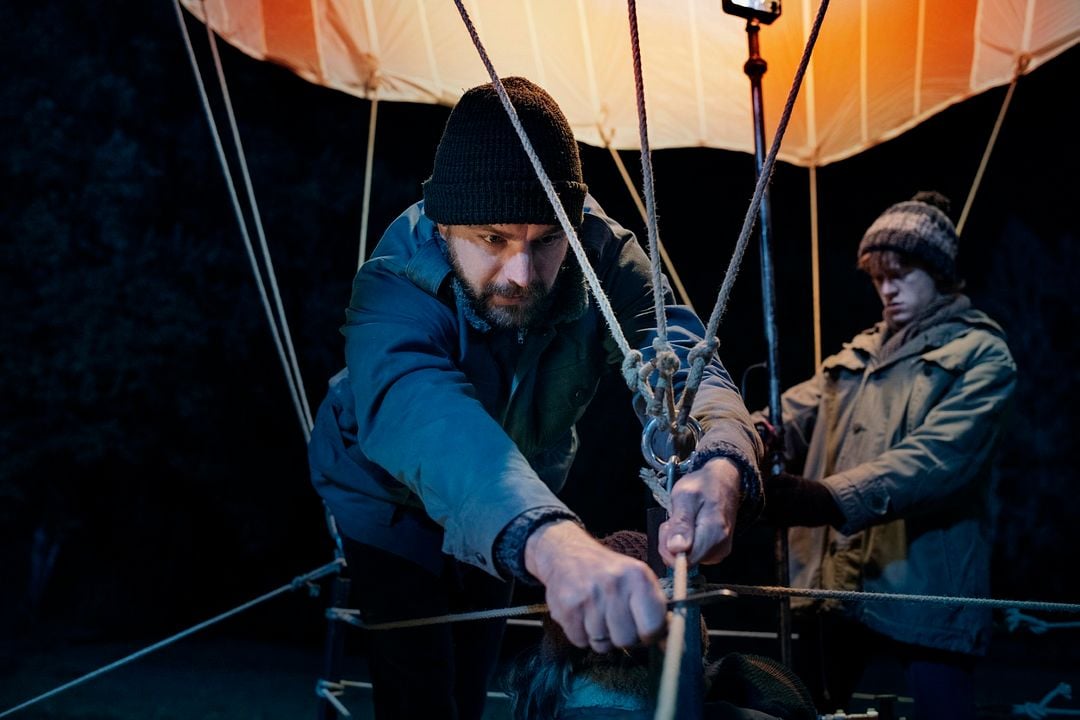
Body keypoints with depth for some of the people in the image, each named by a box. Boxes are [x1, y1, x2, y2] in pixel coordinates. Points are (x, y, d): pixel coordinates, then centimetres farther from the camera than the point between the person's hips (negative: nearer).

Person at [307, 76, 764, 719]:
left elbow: (679, 364, -41)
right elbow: (424, 417, -60)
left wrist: (721, 466, -67)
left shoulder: (604, 255, -28)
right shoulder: (394, 289, -40)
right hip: (393, 498, -4)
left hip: (526, 499, 4)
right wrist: (552, 543, -80)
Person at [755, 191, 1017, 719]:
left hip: (923, 592, -6)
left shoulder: (979, 354, -1)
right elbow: (793, 416, 3)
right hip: (833, 583, 6)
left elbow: (937, 457, -18)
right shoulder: (858, 355, 18)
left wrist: (832, 497, -32)